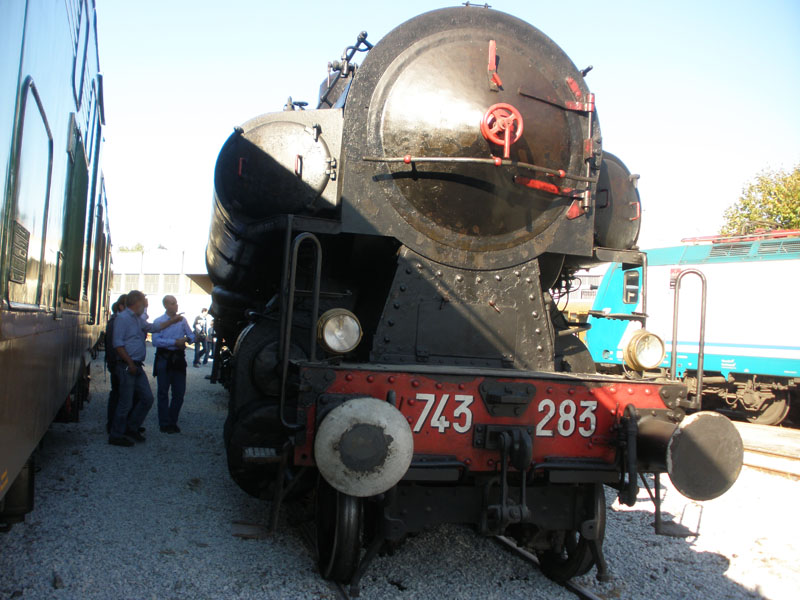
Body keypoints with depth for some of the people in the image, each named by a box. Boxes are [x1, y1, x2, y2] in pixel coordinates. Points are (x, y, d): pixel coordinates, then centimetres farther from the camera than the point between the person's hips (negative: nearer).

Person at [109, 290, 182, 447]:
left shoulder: (139, 319, 18)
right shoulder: (123, 318, -10)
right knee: (126, 403, -3)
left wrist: (173, 321, 37)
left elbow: (154, 327, 35)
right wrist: (130, 364, -19)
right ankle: (116, 436, 9)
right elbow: (118, 344, -17)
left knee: (147, 398, 10)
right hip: (127, 366, -9)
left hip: (137, 366, 9)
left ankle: (131, 428, 23)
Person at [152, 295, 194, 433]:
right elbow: (155, 341, -15)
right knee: (163, 392, 5)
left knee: (179, 392, 6)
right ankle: (164, 424, 14)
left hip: (179, 358, 4)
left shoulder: (182, 320, 9)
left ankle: (172, 421, 21)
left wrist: (187, 339, -11)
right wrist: (175, 342, -20)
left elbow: (192, 336, 12)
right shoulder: (158, 322, -4)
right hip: (164, 358, -4)